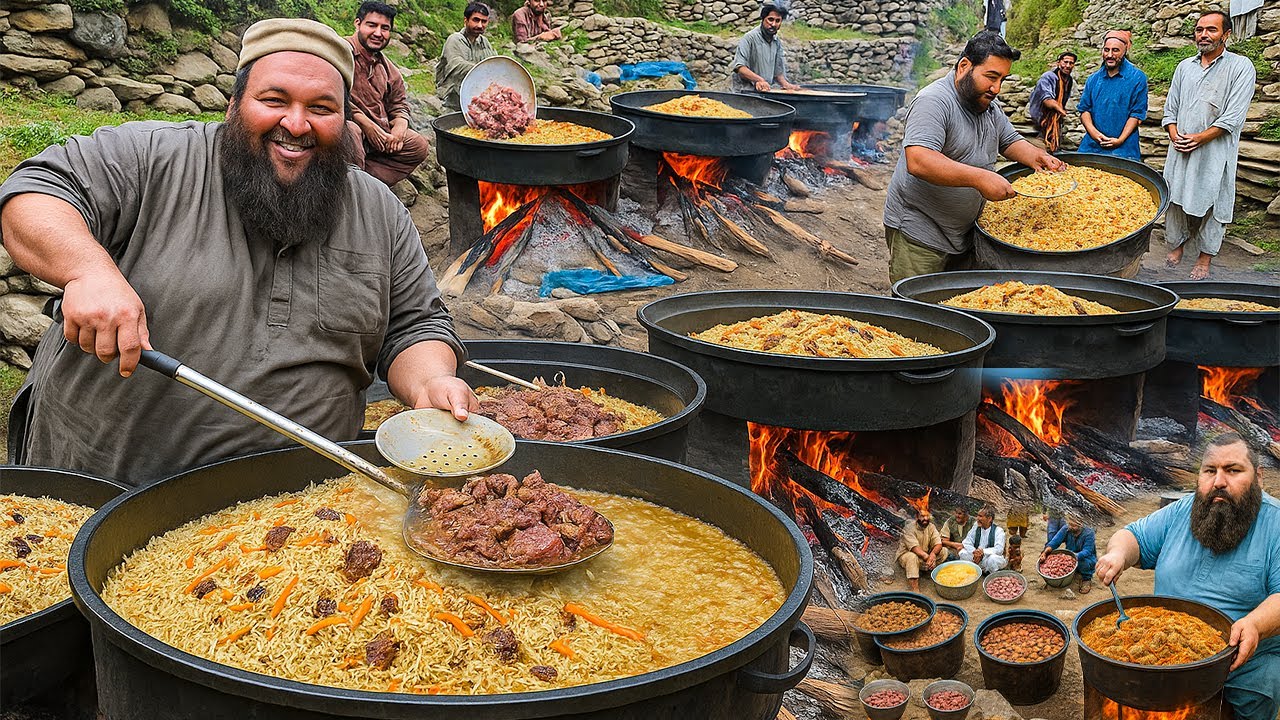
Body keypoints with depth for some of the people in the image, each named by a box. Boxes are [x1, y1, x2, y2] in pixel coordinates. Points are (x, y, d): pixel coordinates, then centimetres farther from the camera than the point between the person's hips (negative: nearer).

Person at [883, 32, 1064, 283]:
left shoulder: (988, 106, 11)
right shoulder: (935, 102, -19)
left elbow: (1010, 141, 23)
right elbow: (918, 161, -32)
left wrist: (1035, 156, -1)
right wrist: (979, 178, -36)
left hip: (964, 234, 9)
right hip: (919, 235, -9)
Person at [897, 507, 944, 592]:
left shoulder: (931, 527, -4)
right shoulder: (909, 528, -21)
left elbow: (938, 544, -14)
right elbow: (914, 547, -33)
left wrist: (933, 554, -36)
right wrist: (926, 557, -48)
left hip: (925, 554, 5)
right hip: (906, 555, -5)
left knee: (944, 551, -11)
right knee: (912, 556, -41)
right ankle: (915, 590, -45)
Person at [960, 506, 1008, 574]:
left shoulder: (998, 531, -11)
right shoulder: (976, 527, 2)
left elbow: (999, 549, -23)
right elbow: (967, 543, 0)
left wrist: (983, 551, -33)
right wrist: (974, 552, -21)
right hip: (976, 557, 4)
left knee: (993, 559, -38)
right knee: (963, 553, -18)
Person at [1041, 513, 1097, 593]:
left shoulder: (1088, 533, -24)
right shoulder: (1066, 529, -13)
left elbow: (1087, 551, -34)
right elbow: (1055, 541, -22)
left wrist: (1075, 556, -53)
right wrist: (1045, 552, -40)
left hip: (1087, 557, -4)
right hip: (1070, 556, 4)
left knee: (1083, 562, -38)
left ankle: (1086, 579, -6)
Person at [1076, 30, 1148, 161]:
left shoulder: (1137, 78, 0)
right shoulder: (1093, 79, 12)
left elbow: (1137, 114, -4)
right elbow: (1084, 110, 9)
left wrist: (1120, 140, -13)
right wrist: (1093, 132, -10)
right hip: (1092, 147, 3)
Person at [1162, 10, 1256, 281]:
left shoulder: (1240, 67, -5)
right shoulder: (1185, 67, 12)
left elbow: (1233, 117, -11)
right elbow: (1170, 108, 15)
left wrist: (1199, 138, -14)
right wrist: (1175, 136, -3)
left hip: (1215, 151, -4)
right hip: (1181, 151, 5)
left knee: (1212, 202, 1)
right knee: (1176, 197, 9)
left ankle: (1205, 258, 11)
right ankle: (1176, 245, 25)